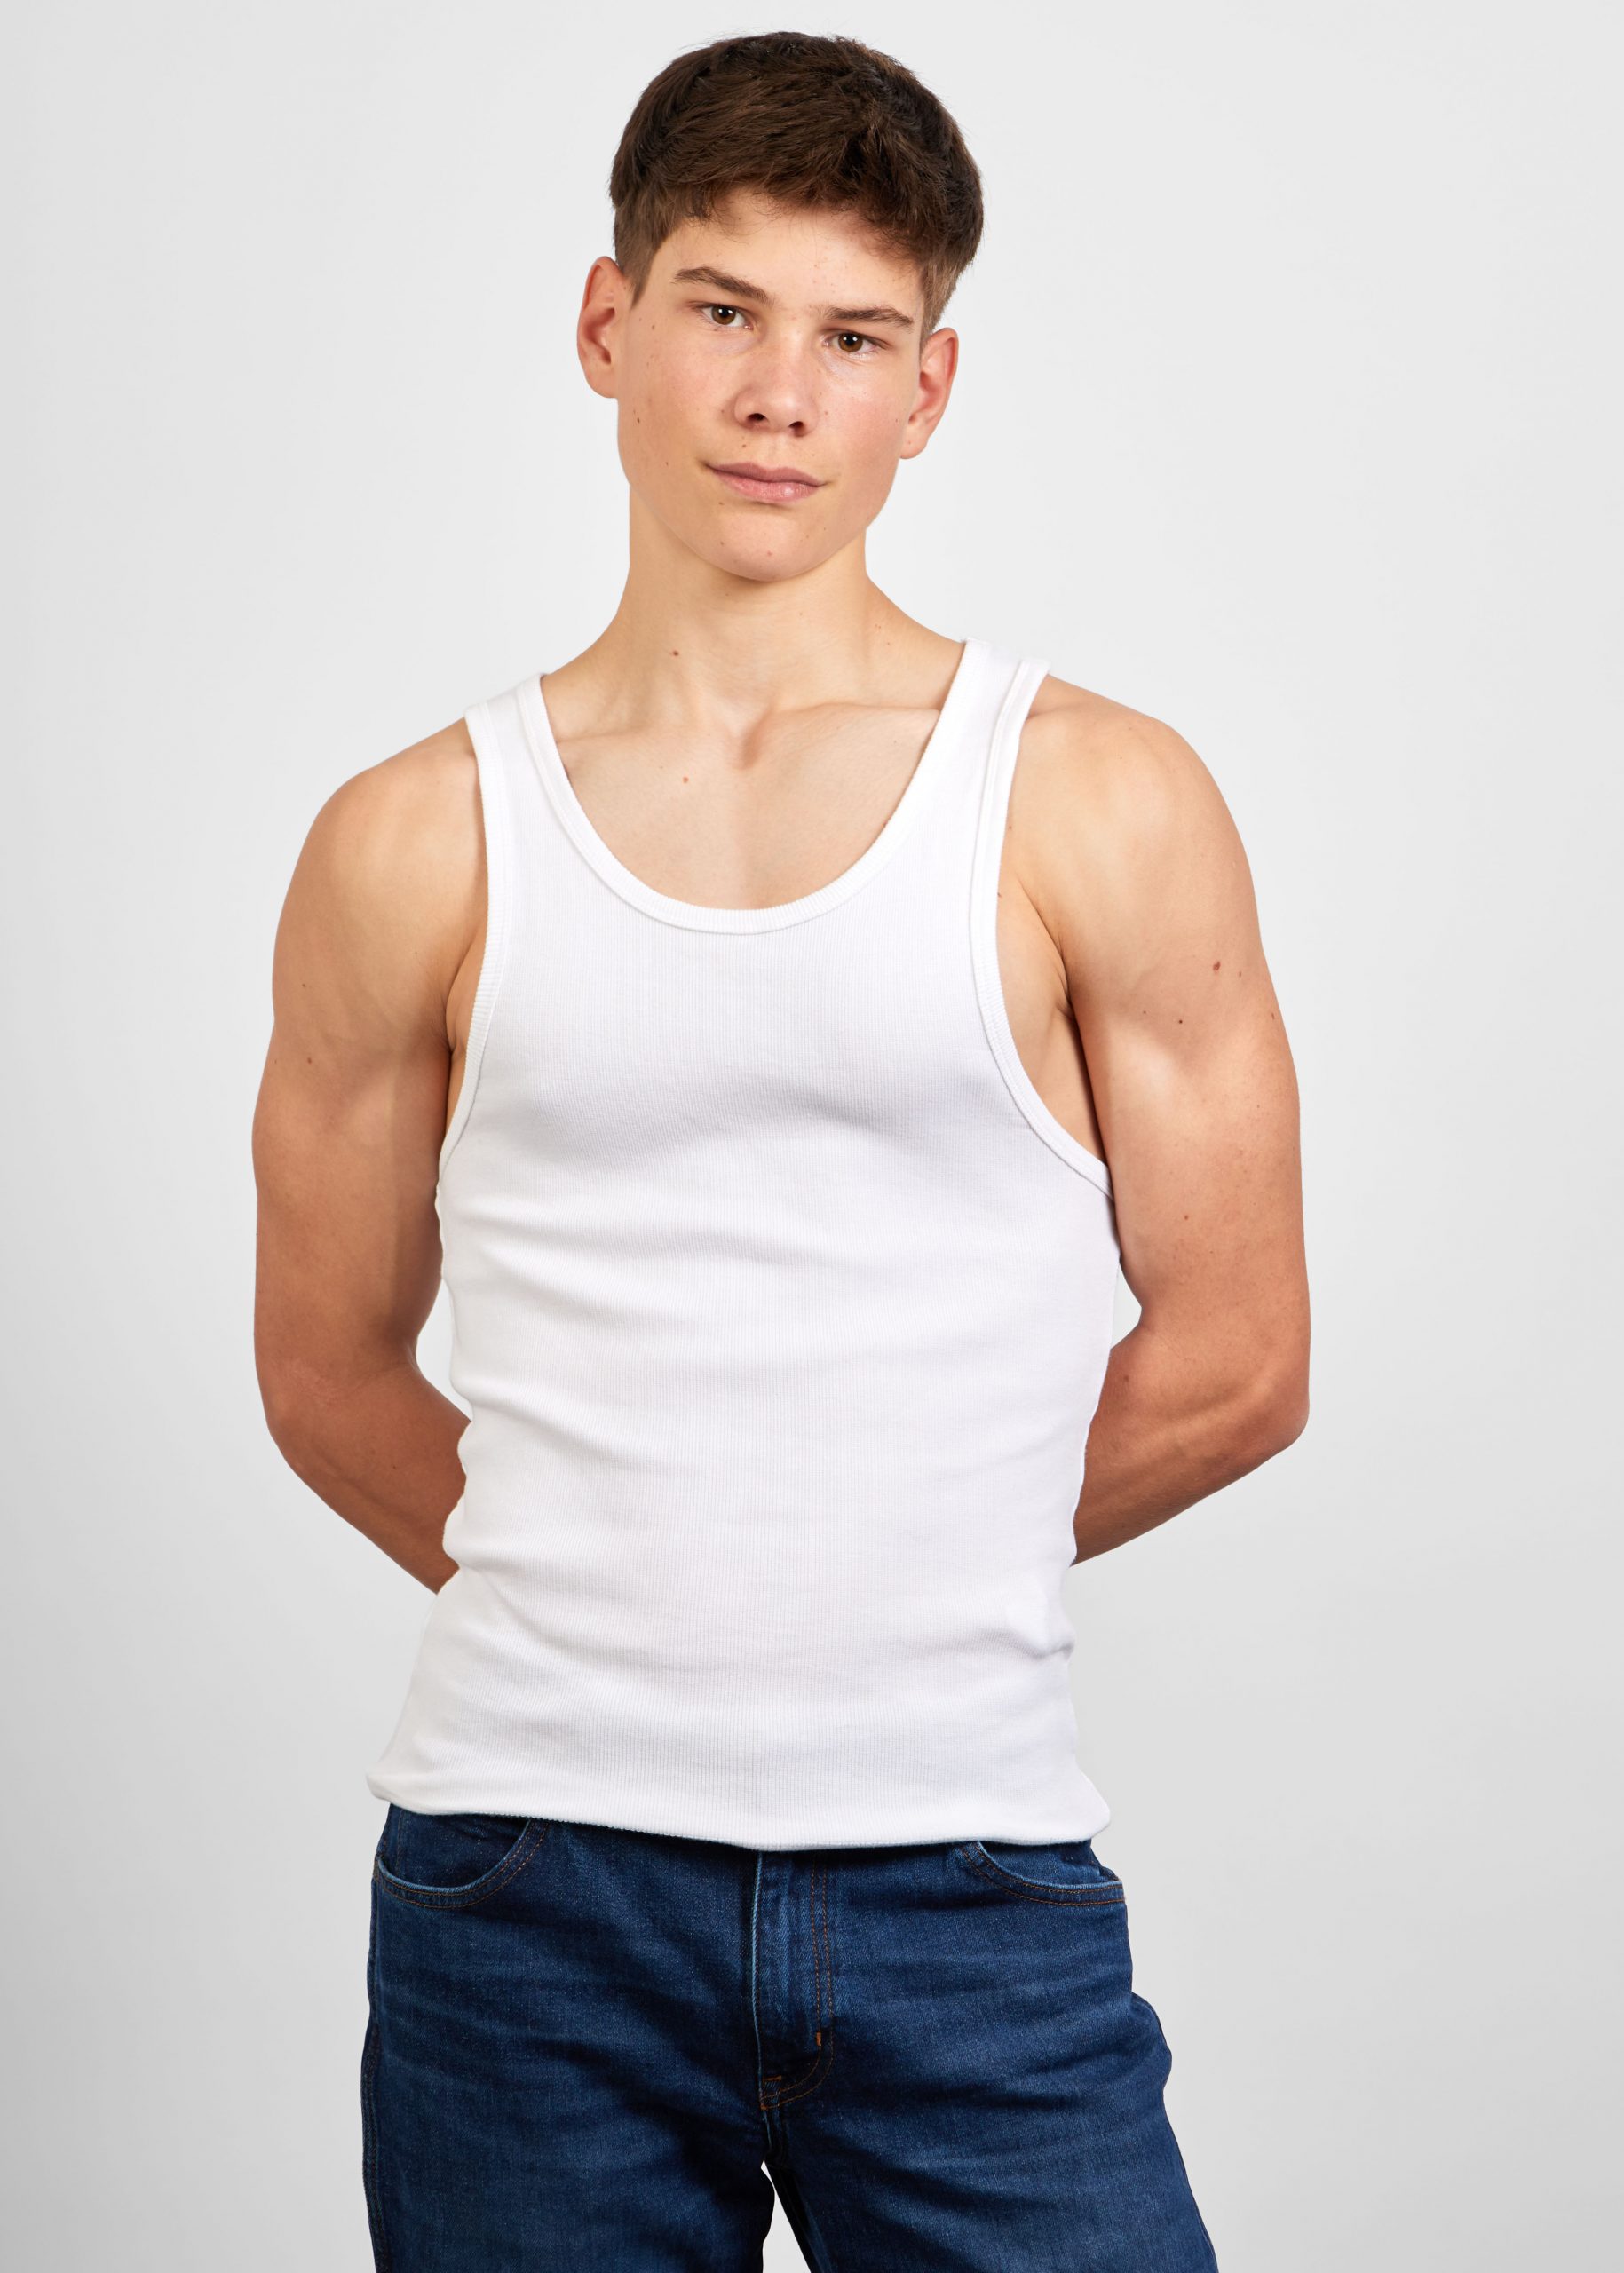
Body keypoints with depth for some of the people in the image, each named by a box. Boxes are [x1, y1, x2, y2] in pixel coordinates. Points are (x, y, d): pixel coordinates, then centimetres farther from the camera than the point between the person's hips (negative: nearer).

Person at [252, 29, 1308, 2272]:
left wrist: (902, 1575, 9)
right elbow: (330, 1376, 13)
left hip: (966, 1877, -1)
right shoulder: (415, 849, 4)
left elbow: (1236, 1362, 3)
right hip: (531, 1881, 1)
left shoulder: (1103, 807, 1)